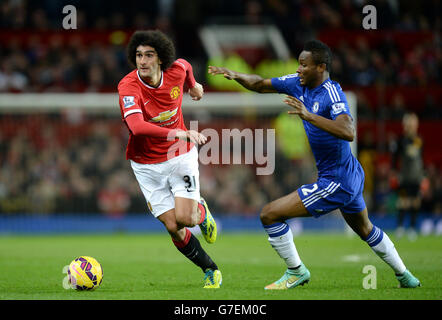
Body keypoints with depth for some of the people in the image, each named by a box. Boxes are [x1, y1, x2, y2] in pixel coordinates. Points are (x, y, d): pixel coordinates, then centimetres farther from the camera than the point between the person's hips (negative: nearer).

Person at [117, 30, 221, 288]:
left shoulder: (176, 71, -13)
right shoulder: (128, 86, -26)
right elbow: (137, 126, -43)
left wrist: (194, 85, 36)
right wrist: (180, 133, -53)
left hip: (181, 155, 1)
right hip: (147, 165, -1)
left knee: (185, 218, -14)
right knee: (173, 227, -5)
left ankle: (201, 211, 23)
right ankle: (211, 270, 16)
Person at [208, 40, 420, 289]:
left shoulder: (332, 93, -23)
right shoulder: (299, 83, 1)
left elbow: (348, 132, -40)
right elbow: (260, 85, 11)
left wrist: (308, 115, -44)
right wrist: (235, 75, -6)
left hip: (336, 182, -10)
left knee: (270, 214, -9)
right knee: (365, 229, 31)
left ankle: (296, 272, 6)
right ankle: (404, 275, 46)